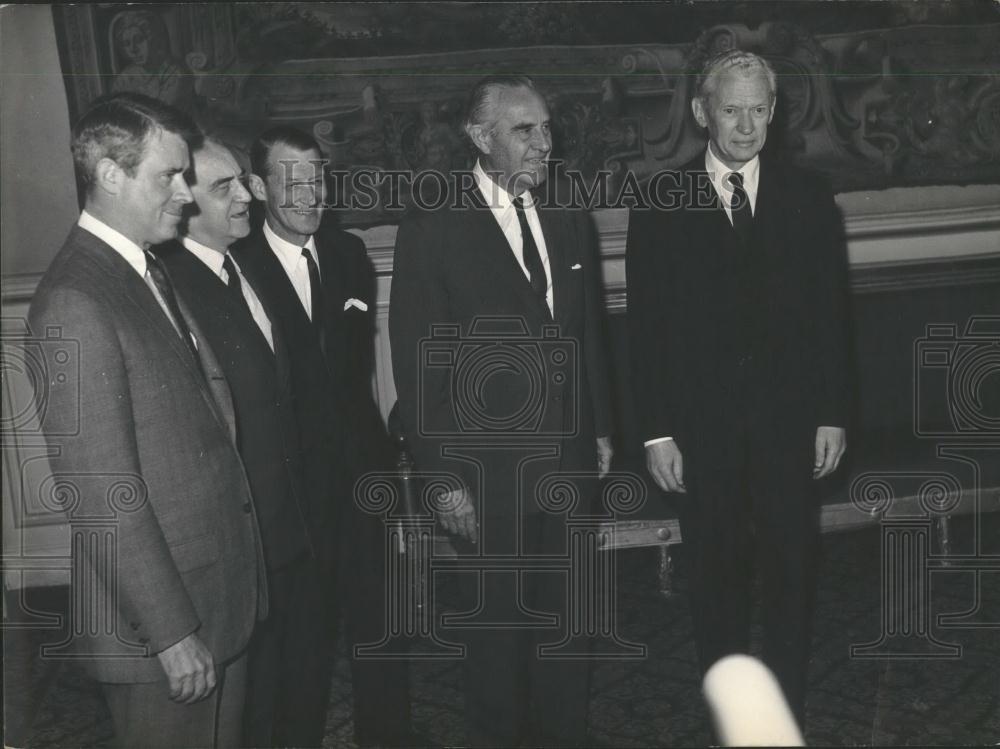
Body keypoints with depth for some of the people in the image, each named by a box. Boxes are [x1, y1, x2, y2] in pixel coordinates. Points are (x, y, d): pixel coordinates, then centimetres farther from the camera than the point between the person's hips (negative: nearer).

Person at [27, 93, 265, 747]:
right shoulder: (75, 303, -20)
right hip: (156, 617, -8)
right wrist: (172, 633, -18)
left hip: (222, 589, 9)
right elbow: (102, 495, -22)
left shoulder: (150, 274, 10)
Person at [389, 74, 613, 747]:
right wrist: (443, 480, -11)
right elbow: (417, 368, -9)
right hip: (487, 471, -4)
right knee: (499, 625, 10)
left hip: (568, 460, 5)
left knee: (568, 619, 14)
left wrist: (601, 430, 13)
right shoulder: (432, 231, -9)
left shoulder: (569, 221, 7)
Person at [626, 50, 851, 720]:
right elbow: (647, 326, -2)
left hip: (790, 419, 1)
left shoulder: (809, 198, 4)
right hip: (702, 425, -1)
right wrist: (658, 432, -6)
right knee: (718, 573, 10)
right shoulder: (661, 206, -1)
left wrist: (832, 415, 1)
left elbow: (832, 312, 5)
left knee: (792, 569, 9)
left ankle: (786, 711, 28)